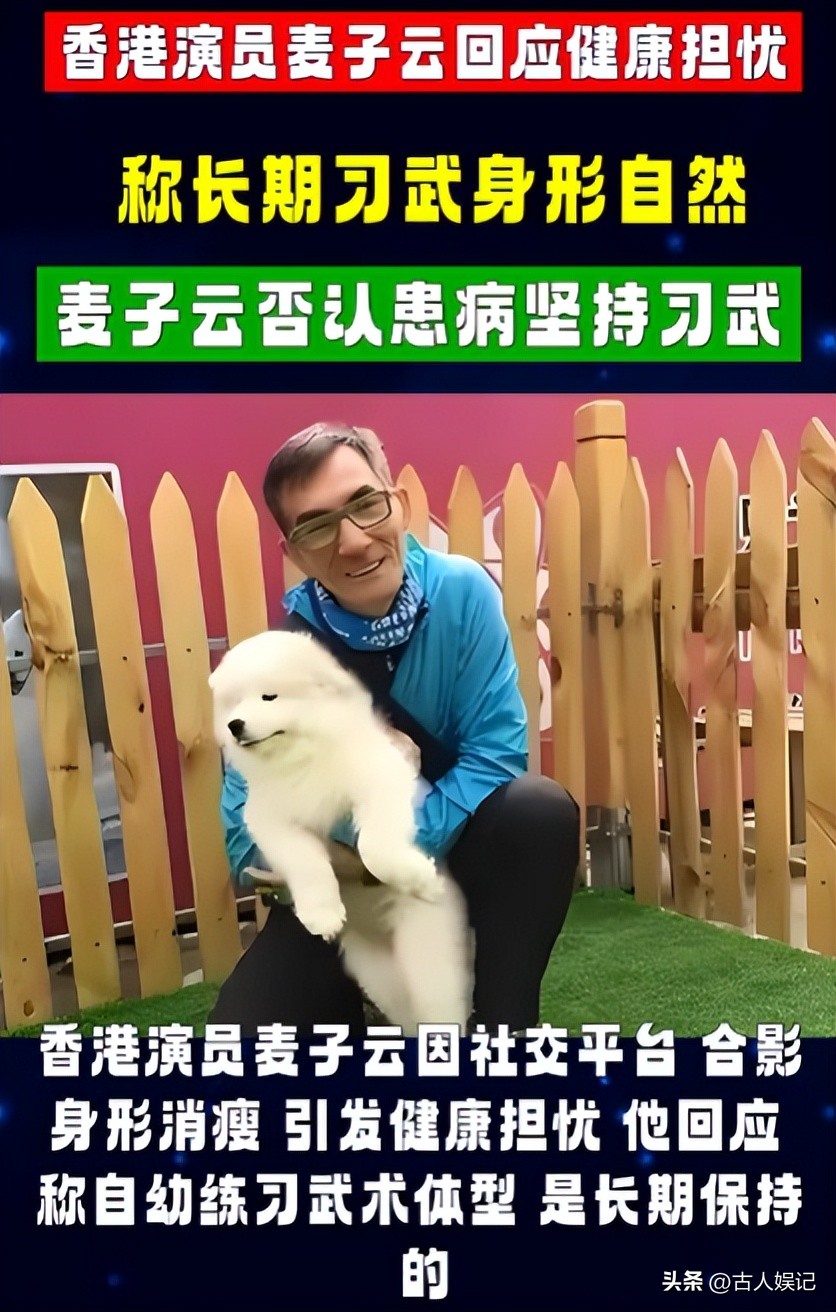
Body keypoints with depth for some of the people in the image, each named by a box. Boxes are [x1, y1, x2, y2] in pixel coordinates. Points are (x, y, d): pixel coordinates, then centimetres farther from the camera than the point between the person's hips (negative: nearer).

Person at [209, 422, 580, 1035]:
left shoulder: (463, 592, -18)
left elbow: (498, 751, -19)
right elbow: (248, 838, -17)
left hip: (454, 844, 0)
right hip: (339, 881, 0)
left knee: (541, 809, -31)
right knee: (248, 1026, -18)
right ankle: (355, 995, 16)